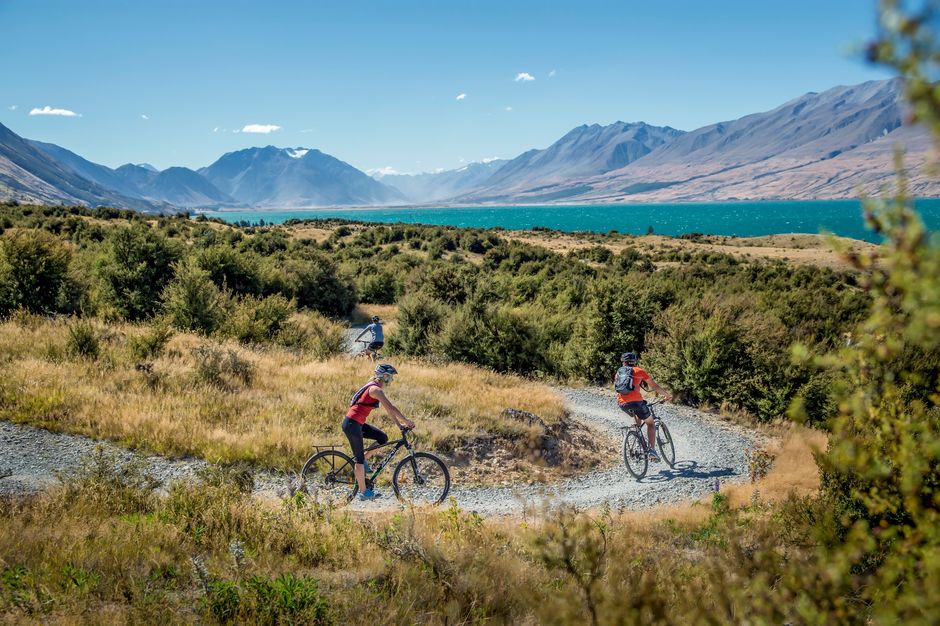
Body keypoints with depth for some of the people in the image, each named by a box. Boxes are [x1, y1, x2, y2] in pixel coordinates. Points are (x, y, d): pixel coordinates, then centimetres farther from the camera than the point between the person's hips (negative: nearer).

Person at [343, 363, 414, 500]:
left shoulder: (375, 387, 13)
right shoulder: (375, 389, -17)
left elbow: (388, 409, 18)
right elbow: (391, 408, -22)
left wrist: (399, 424, 15)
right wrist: (407, 421, -14)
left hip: (357, 423, 9)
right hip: (352, 424, -9)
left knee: (383, 438, 9)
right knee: (359, 458, -1)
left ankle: (361, 459, 16)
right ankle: (363, 492, 6)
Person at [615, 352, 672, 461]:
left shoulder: (619, 372, 22)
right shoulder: (639, 371, 12)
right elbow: (654, 385, 16)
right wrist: (667, 394, 31)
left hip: (622, 404, 4)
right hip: (636, 401, -4)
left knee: (636, 414, 37)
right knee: (650, 423, 15)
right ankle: (652, 450, 1)